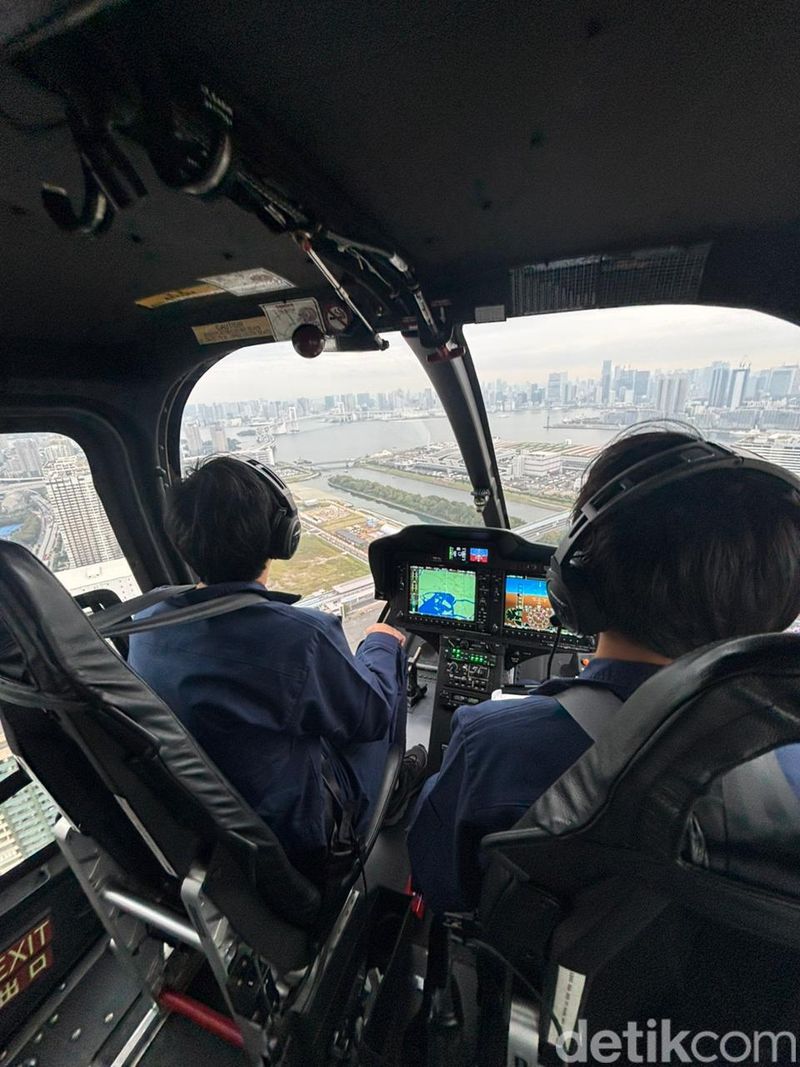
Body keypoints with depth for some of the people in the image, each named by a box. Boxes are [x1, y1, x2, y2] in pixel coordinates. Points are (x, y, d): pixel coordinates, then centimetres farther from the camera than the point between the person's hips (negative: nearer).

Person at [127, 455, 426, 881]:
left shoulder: (144, 625, -15)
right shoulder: (302, 637, -36)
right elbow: (372, 715, -17)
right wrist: (381, 644, 1)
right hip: (295, 838, -5)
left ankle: (388, 782, 37)